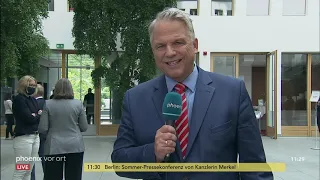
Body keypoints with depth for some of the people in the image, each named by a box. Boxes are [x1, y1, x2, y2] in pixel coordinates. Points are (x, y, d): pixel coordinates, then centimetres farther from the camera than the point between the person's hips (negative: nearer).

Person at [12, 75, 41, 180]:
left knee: (29, 170, 10)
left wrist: (36, 115, -9)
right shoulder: (19, 99, -9)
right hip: (24, 137, -8)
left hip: (35, 136, 8)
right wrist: (40, 115, 1)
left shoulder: (32, 99, 16)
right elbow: (28, 118, -17)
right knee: (20, 171, -6)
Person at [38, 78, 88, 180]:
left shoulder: (48, 104, -3)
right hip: (75, 146, 1)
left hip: (54, 147, 0)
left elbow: (42, 129, -4)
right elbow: (84, 127, 2)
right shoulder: (78, 104, -1)